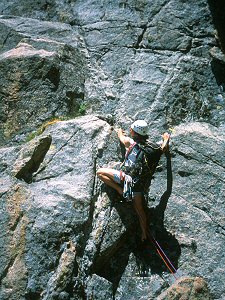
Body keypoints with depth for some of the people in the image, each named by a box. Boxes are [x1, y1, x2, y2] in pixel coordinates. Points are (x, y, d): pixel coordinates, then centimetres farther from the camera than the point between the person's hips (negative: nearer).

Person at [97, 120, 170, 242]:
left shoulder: (130, 142, -5)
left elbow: (121, 137, 17)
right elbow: (164, 148, 20)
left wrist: (120, 132, 41)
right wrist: (166, 138, 41)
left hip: (128, 177, -6)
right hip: (141, 183, 6)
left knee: (100, 172, -1)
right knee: (139, 209, 19)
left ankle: (120, 190, -5)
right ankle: (144, 234, 24)